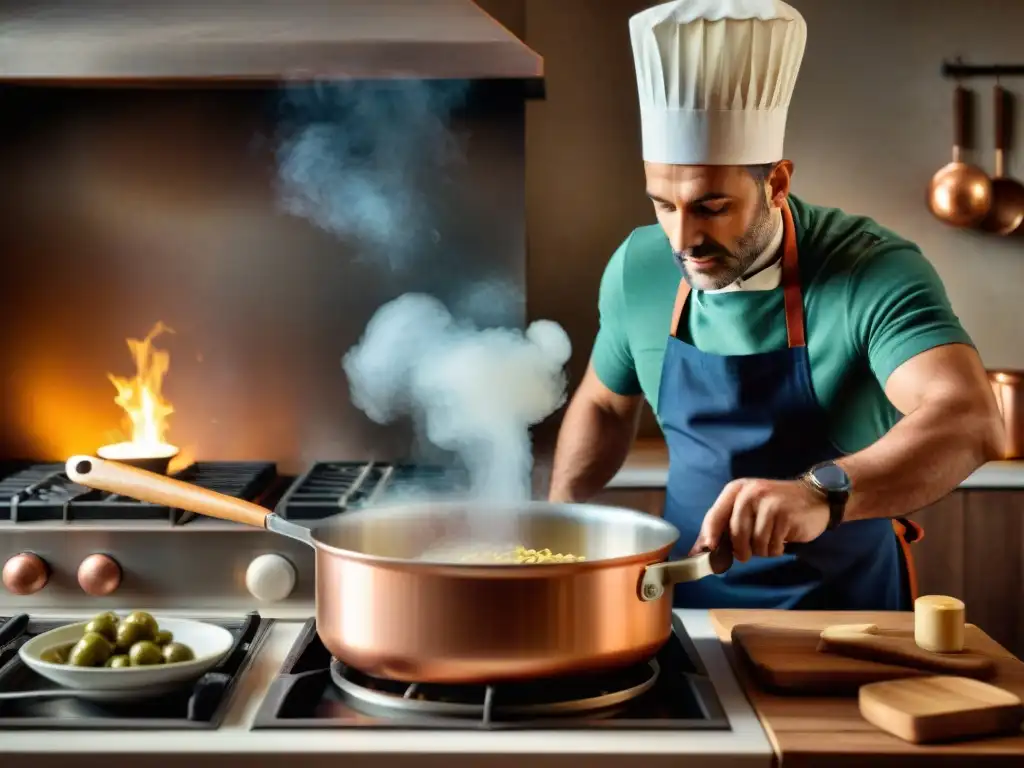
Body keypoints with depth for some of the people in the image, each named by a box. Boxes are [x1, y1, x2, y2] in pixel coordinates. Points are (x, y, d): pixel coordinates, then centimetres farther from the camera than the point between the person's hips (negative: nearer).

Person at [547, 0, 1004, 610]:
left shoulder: (874, 272, -16)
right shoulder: (638, 269, -2)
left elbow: (972, 421, -31)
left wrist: (821, 494, -46)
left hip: (848, 604, -2)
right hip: (692, 600, 3)